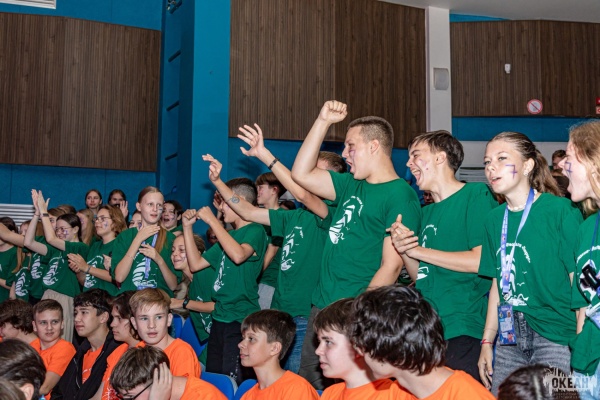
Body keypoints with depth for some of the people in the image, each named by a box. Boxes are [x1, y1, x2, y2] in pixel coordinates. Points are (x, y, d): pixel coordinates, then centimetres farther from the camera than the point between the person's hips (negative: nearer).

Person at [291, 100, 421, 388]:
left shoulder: (400, 196, -12)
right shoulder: (352, 186, 13)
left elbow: (390, 267, -17)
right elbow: (301, 174, 15)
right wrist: (323, 122, 11)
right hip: (322, 307, 8)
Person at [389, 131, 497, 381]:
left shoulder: (477, 195, -5)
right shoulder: (428, 212, 17)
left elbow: (481, 261, -16)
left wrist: (417, 250, -9)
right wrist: (403, 251, -4)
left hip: (461, 332, -7)